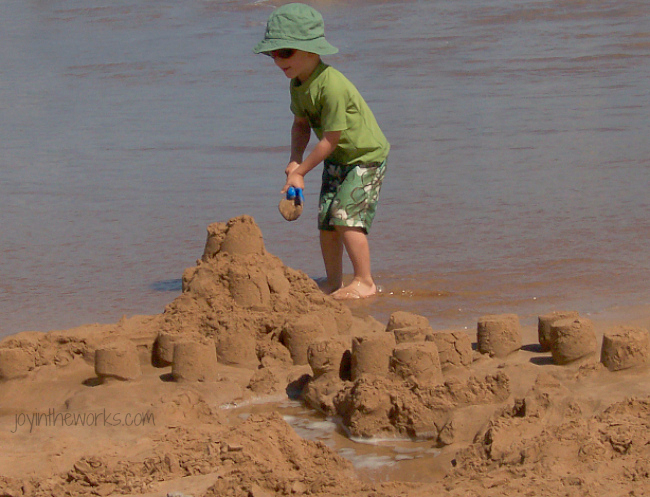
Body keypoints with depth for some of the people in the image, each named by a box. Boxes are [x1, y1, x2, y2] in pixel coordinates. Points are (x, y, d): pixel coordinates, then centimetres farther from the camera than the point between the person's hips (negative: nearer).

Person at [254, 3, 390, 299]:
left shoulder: (332, 86, -30)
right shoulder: (298, 84, -2)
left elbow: (331, 139, -25)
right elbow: (301, 124, 13)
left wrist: (300, 171, -18)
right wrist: (294, 160, -4)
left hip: (366, 156, -9)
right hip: (337, 160, 9)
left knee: (346, 217, -17)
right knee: (326, 222, 5)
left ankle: (364, 281, -7)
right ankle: (333, 283, 15)